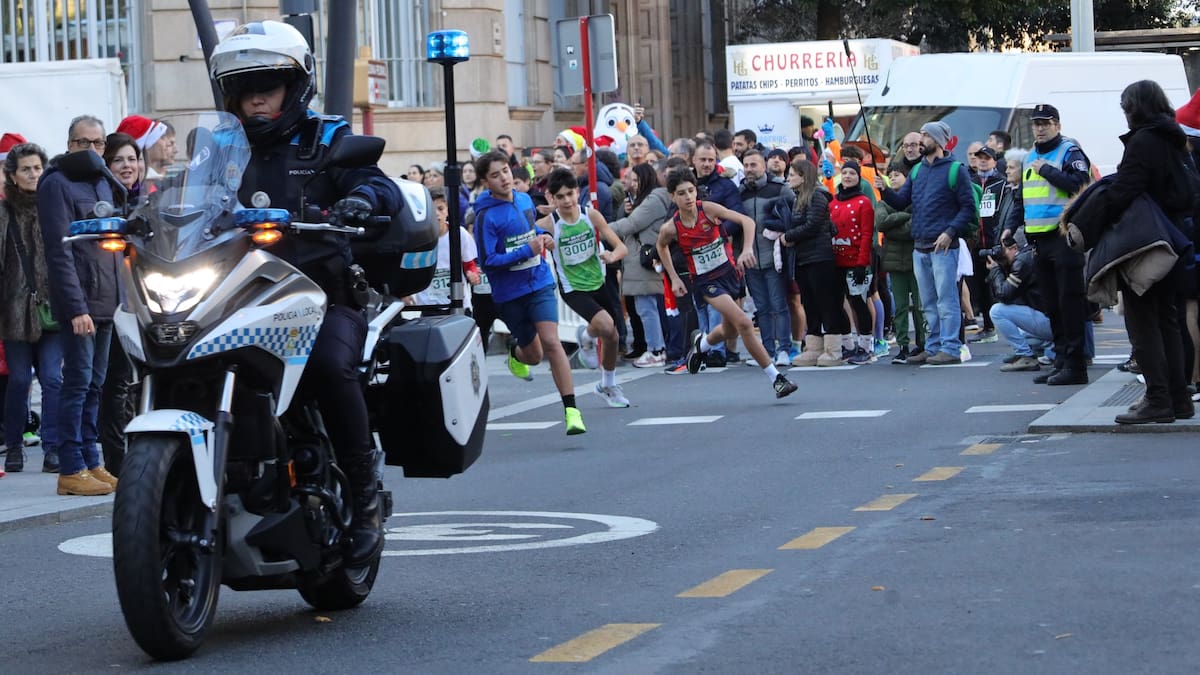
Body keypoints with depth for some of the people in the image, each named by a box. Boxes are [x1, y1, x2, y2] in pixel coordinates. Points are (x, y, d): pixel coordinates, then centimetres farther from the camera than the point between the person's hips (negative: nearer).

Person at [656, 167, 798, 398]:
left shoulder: (708, 209, -15)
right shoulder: (670, 229, -14)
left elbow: (746, 221, -19)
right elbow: (662, 246, 10)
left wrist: (747, 249, -35)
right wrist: (674, 278, 8)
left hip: (730, 271, 3)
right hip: (707, 281, -3)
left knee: (729, 330, 18)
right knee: (743, 322, -20)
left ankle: (701, 343, 54)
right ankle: (776, 378, -14)